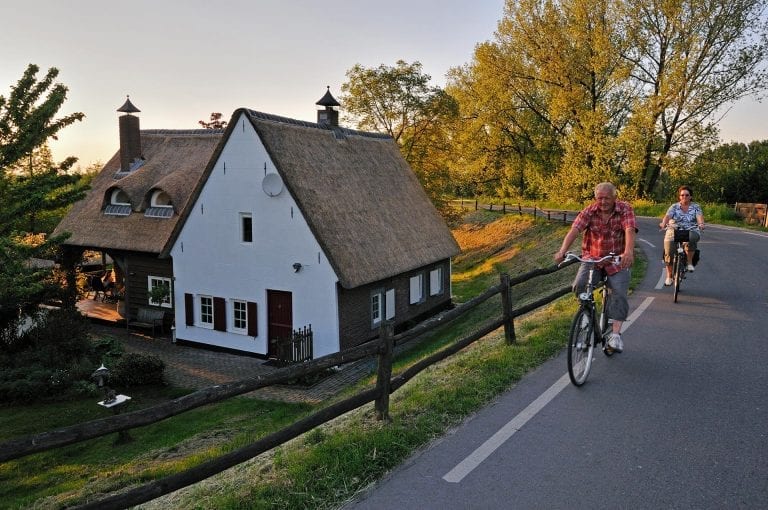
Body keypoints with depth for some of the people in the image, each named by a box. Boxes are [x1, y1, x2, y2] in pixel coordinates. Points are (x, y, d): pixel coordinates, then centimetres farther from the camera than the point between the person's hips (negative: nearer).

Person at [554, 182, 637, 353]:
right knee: (579, 286, -20)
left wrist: (628, 252, -45)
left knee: (619, 293, -18)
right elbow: (574, 230, -20)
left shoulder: (625, 209, -8)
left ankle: (615, 334, -15)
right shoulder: (589, 211, -6)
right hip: (592, 258, 1)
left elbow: (630, 230, -25)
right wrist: (562, 251, -37)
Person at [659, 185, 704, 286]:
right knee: (669, 250, -19)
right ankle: (669, 276, -6)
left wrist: (701, 223, -31)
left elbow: (699, 216, -8)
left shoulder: (696, 207, 11)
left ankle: (690, 262, -19)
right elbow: (668, 216, -8)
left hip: (691, 231, -1)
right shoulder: (674, 206, 10)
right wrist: (663, 223, -31)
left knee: (691, 238, -38)